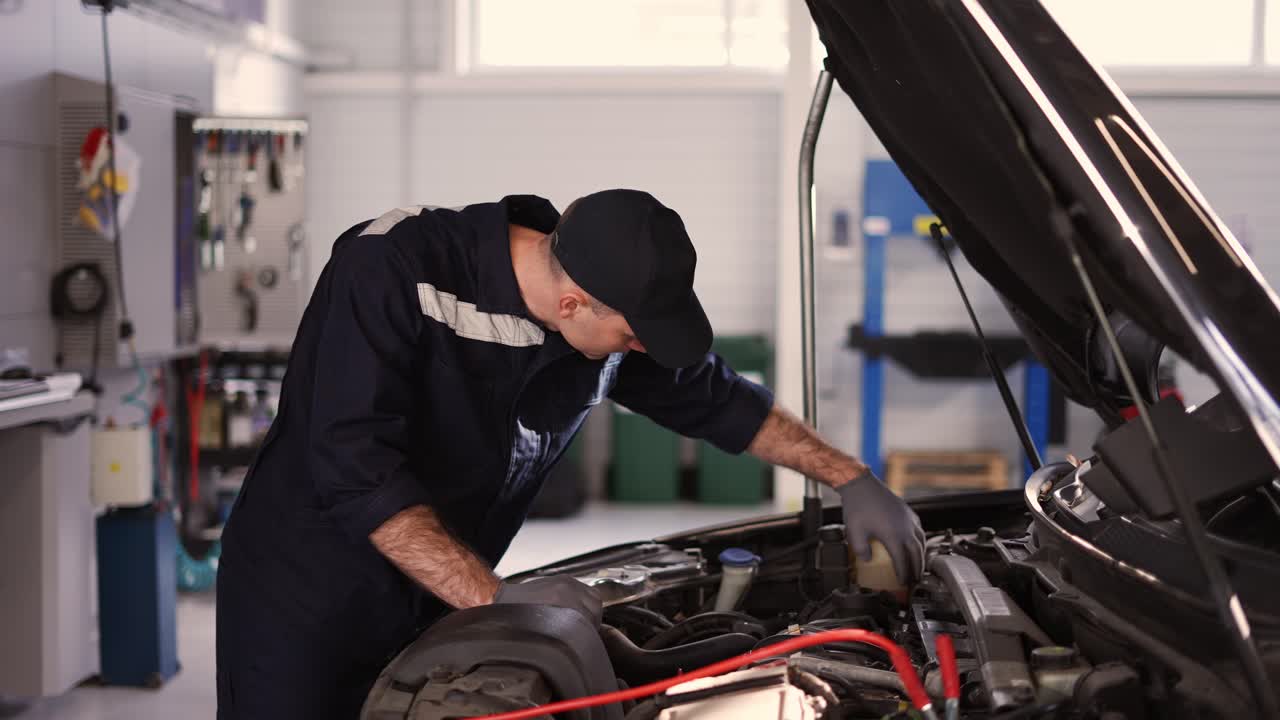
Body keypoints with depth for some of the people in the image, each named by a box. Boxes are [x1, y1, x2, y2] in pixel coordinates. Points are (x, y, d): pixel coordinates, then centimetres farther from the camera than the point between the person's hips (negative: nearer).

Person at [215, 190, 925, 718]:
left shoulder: (611, 318, -9)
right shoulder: (394, 269, -27)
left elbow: (717, 399, 8)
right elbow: (355, 469, -33)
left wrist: (852, 478, 4)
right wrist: (495, 596, -36)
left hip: (436, 609, 5)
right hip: (304, 603, -5)